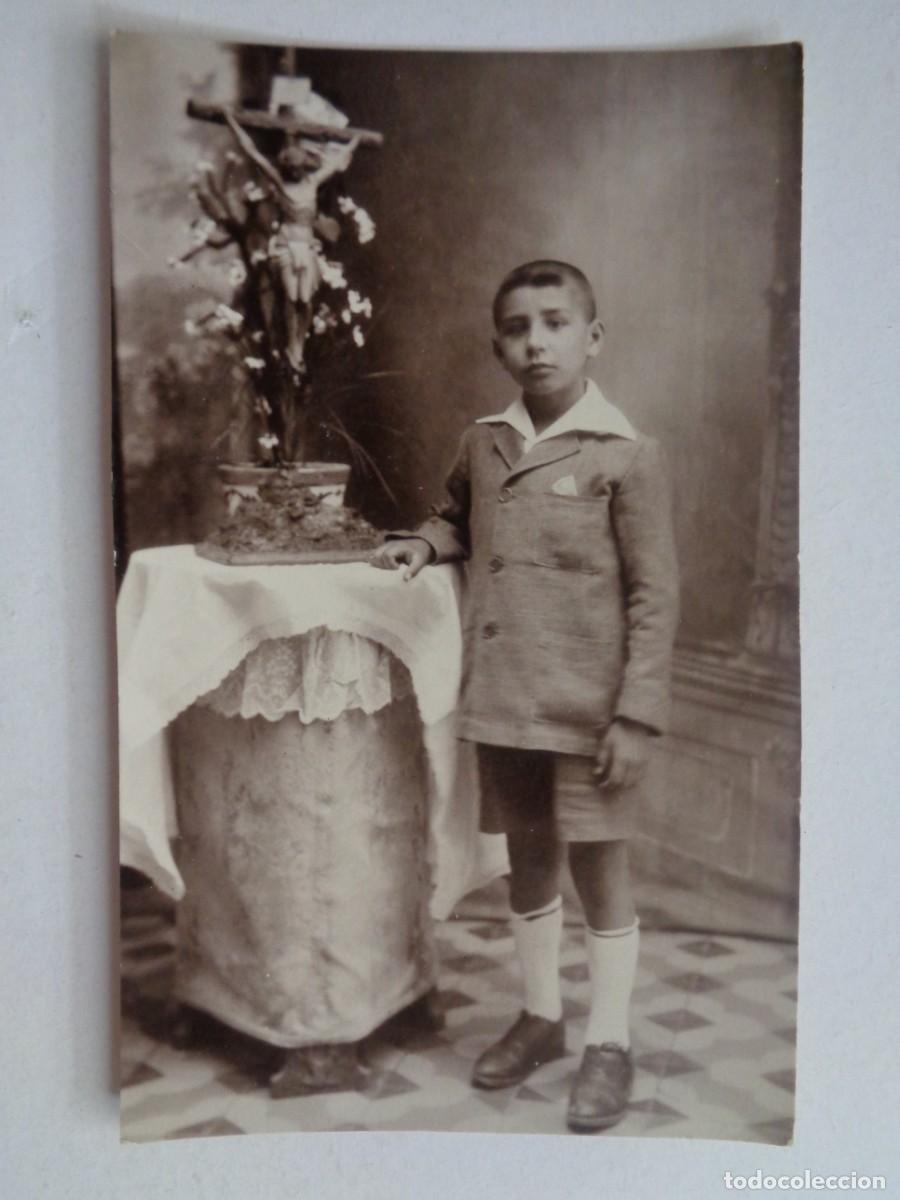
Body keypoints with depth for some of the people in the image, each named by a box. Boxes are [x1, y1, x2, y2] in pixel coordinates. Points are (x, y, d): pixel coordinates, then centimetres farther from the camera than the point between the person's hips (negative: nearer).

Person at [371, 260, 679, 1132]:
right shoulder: (483, 444, 5)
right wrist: (427, 543, 3)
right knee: (527, 861, 17)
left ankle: (609, 1045, 24)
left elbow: (654, 596, -9)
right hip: (501, 700, 5)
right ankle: (540, 1018, 37)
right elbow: (459, 517, 26)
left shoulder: (626, 457, -9)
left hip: (587, 708, -5)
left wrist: (636, 715, -13)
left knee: (596, 868, 6)